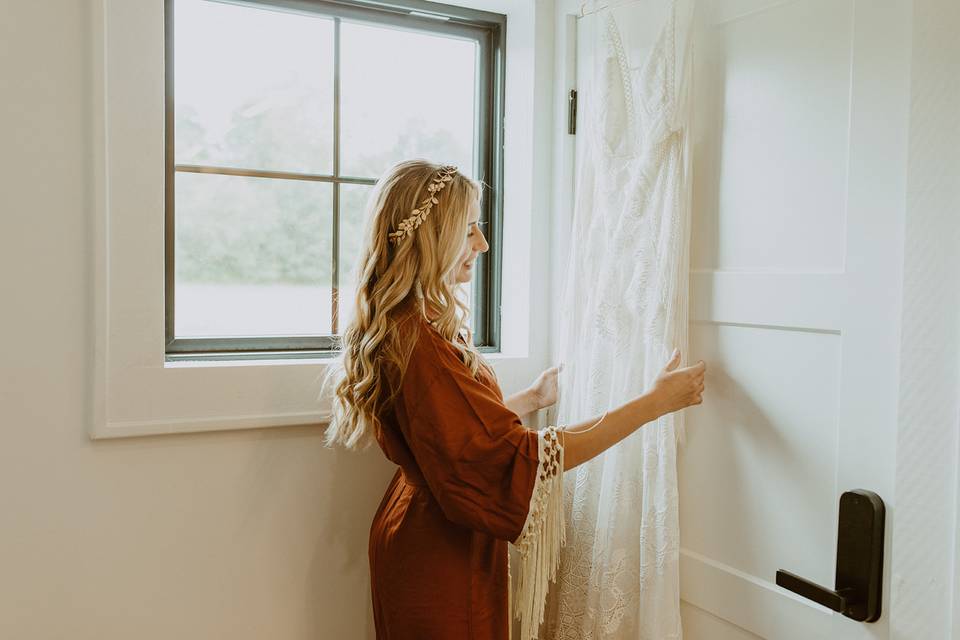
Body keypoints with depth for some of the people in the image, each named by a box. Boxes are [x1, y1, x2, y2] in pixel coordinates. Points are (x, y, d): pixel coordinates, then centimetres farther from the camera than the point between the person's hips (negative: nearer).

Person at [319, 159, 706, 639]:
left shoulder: (408, 325, 5)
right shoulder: (418, 342, -28)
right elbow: (525, 459, -29)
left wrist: (535, 396, 18)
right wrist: (654, 403, -25)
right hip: (440, 558, -10)